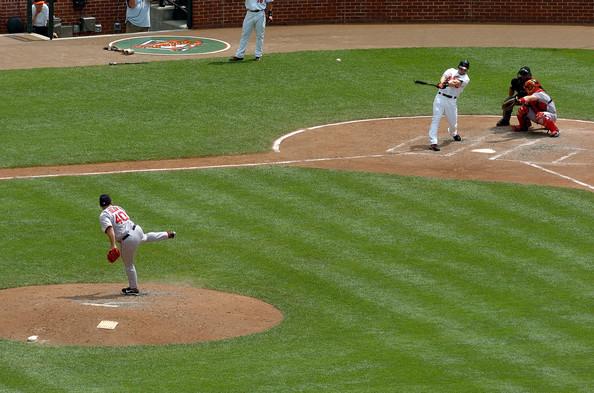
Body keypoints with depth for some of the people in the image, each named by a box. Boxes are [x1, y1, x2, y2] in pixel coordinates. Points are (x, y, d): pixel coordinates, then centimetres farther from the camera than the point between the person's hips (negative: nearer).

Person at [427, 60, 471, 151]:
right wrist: (441, 83, -30)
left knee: (453, 121, 11)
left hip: (452, 101, 1)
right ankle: (432, 142, -17)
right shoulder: (451, 71, 10)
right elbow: (444, 77, -7)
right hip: (441, 97, -1)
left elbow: (456, 83, -17)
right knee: (436, 119, -13)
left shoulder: (466, 79, 2)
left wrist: (447, 83, -35)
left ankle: (453, 133, 49)